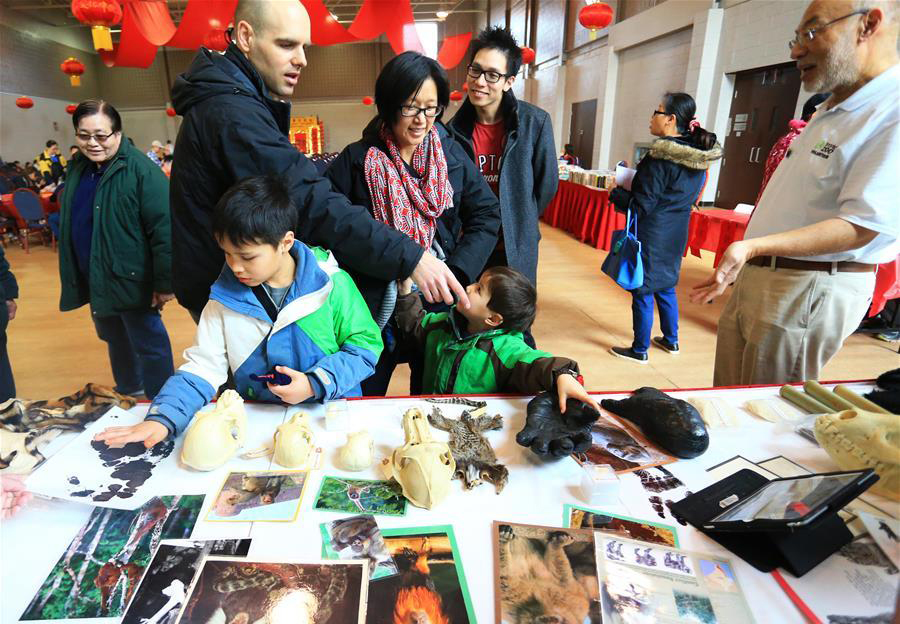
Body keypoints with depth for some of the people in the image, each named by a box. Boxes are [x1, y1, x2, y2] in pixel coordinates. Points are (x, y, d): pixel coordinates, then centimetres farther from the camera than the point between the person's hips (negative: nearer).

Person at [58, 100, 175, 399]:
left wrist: (164, 282, -22)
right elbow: (70, 223, 19)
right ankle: (127, 390, 44)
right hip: (94, 280, 8)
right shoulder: (77, 167, 8)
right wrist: (75, 277, 18)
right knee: (114, 340, 23)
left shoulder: (140, 169, -17)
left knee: (149, 344, 3)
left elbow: (163, 228, -21)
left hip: (130, 281, -8)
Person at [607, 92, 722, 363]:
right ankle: (671, 340, 35)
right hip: (676, 234, 8)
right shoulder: (698, 156, 6)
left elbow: (640, 206, -18)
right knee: (665, 287, 21)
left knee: (643, 292, 3)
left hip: (651, 236, -8)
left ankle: (640, 350, 14)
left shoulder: (660, 157, -20)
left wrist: (616, 192, -2)